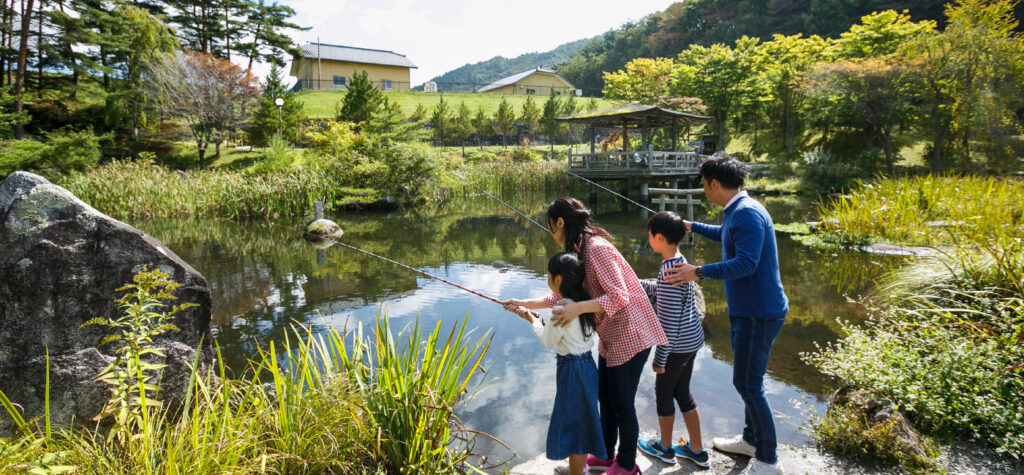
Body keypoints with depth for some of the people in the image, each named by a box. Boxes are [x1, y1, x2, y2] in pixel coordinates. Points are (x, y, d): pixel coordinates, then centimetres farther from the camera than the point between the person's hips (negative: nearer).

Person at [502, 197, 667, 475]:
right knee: (605, 397, 20)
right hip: (610, 337, 10)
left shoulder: (597, 248, -23)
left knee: (622, 404, 5)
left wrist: (579, 308, -34)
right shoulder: (578, 251, 7)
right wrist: (526, 304, 12)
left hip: (630, 336, -10)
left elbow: (619, 297, -27)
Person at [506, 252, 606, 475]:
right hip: (587, 364, 9)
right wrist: (541, 320, 13)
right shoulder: (583, 302, 3)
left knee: (571, 422, 4)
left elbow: (548, 341, -11)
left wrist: (532, 320, 2)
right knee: (582, 419, 22)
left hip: (572, 369, -9)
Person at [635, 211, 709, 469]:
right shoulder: (680, 262, 4)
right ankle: (697, 450, 28)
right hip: (691, 339, 9)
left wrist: (659, 357, -18)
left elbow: (669, 321, -24)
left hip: (678, 343, -9)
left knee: (663, 391, 11)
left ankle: (665, 448, 29)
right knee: (682, 391, 19)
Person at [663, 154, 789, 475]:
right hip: (746, 310, 10)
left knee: (747, 383, -3)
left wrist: (699, 272, -37)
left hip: (760, 313, -10)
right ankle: (751, 439, 37)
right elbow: (726, 235, 33)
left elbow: (746, 263, -32)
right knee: (747, 379, 21)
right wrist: (692, 227, 41)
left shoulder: (747, 214, -22)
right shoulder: (736, 211, 11)